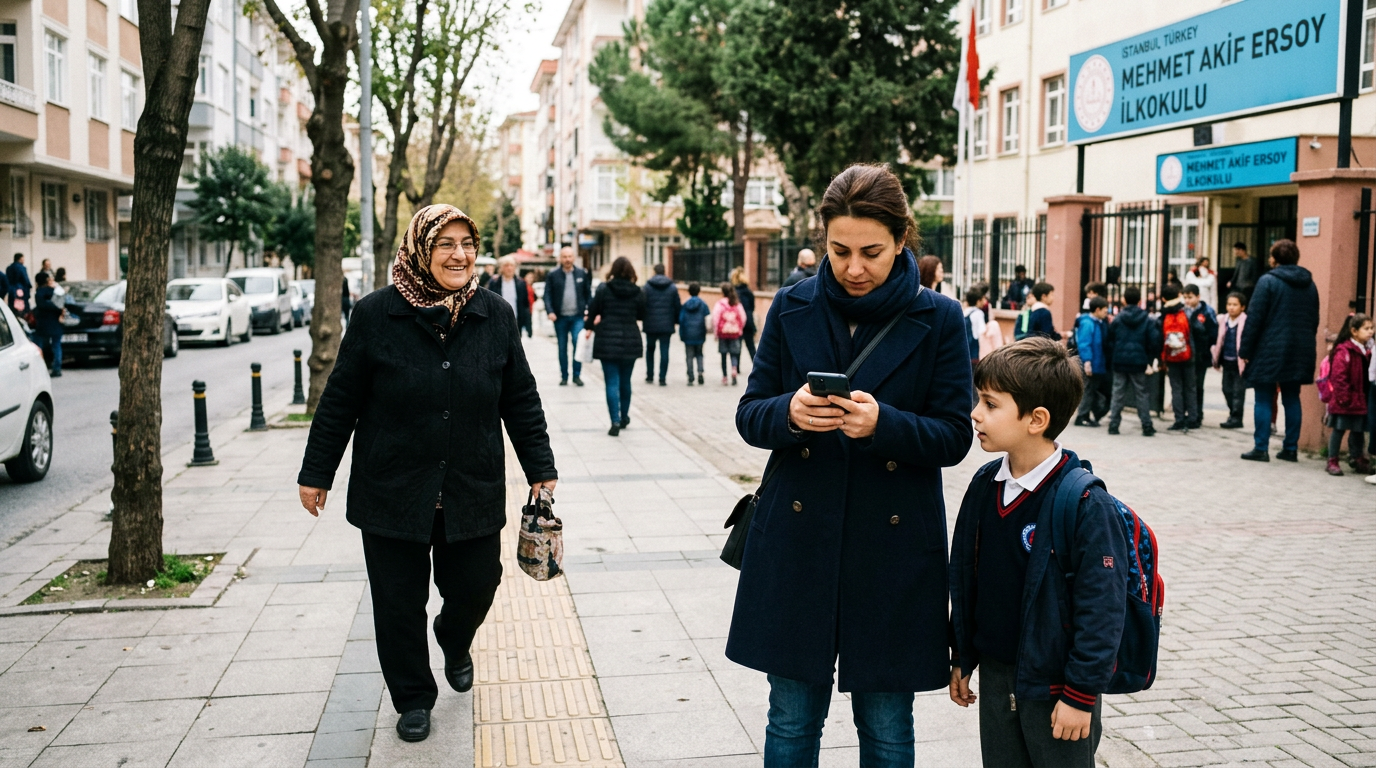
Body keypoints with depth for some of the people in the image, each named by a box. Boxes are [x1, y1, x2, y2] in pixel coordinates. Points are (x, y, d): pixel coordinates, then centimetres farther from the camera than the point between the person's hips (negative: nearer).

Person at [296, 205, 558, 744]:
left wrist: (540, 469, 6)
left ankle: (454, 646, 46)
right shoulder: (377, 314, -8)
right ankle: (413, 698, 31)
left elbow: (521, 400, 5)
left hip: (473, 493, 2)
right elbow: (340, 400, -2)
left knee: (474, 587, 10)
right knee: (399, 603, 8)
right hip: (392, 492, -1)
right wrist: (315, 473, 2)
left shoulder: (494, 315, -1)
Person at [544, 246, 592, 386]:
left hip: (578, 317, 0)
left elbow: (588, 294, 9)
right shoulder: (553, 276, 2)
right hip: (560, 317, 0)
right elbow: (547, 296, -1)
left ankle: (577, 375, -4)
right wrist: (550, 312, -15)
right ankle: (564, 377, 16)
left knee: (578, 342, -14)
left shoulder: (582, 274, 7)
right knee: (562, 348, 6)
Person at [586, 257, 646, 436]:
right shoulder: (637, 292, -1)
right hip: (630, 341, 3)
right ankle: (624, 417, 31)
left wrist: (591, 326, 18)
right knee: (625, 381, 18)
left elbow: (592, 312, -2)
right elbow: (641, 315, 10)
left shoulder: (604, 289, -7)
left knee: (612, 382, -2)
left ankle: (616, 422, -11)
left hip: (608, 341, -3)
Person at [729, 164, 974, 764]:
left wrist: (882, 423, -23)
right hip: (798, 536, 2)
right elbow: (749, 415, 4)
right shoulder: (792, 308, 2)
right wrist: (789, 413, -20)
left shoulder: (939, 319, -3)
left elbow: (954, 437, -4)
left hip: (893, 541, -1)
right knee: (792, 718, 11)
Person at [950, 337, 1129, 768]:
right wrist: (963, 660, 13)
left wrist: (1081, 695, -15)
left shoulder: (1085, 503, -20)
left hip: (1055, 688, -6)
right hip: (996, 677, 6)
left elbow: (1102, 607, -18)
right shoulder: (985, 485, 1)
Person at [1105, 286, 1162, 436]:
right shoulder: (1147, 320, 0)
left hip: (1119, 362, 0)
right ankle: (1147, 426, 5)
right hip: (1138, 363, 0)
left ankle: (1113, 425, 3)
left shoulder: (1116, 320, 0)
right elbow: (1154, 341, -5)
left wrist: (1111, 360, 8)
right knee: (1141, 394, 7)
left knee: (1118, 394, 6)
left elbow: (1109, 342, 0)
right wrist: (1150, 360, 6)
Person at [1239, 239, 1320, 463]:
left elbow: (1254, 318, -12)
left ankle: (1261, 448, -3)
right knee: (1292, 399, 11)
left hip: (1269, 351, -6)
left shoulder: (1268, 281, -9)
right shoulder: (1309, 284, 10)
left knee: (1263, 399, -1)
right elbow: (1315, 321, 15)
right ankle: (1291, 448, 13)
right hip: (1300, 352, 6)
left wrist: (1245, 350, -8)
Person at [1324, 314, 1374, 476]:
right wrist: (1343, 397, -18)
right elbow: (1338, 376, -18)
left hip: (1360, 400, 7)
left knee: (1358, 430, 14)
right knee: (1338, 429, 0)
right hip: (1345, 401, -7)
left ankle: (1356, 459, 27)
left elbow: (1369, 376, 18)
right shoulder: (1344, 351, -15)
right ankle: (1332, 461, 7)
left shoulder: (1366, 352, 10)